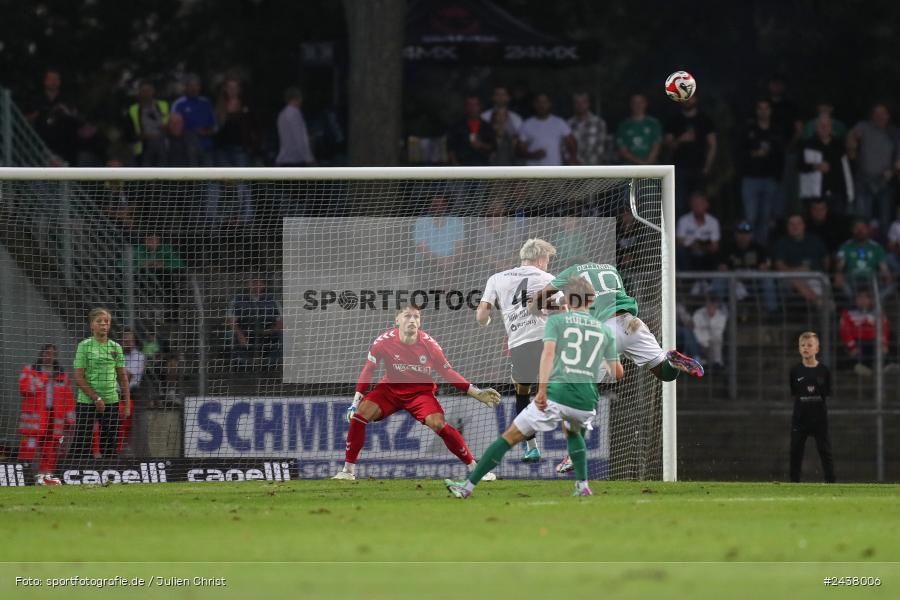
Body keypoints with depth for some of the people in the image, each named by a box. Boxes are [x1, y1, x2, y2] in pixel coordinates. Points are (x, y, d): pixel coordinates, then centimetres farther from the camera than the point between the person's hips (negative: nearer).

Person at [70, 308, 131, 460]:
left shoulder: (115, 347, 8)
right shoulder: (85, 346, -3)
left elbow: (123, 378, 12)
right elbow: (79, 377, -7)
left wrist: (127, 405, 6)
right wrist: (96, 398, -12)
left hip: (111, 402, 4)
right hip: (86, 401, -4)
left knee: (109, 445, 6)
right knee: (81, 445, -6)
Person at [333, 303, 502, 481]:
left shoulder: (429, 344, -16)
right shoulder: (383, 342, -17)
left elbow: (447, 373, -5)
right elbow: (368, 371, -6)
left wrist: (477, 393, -10)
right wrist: (356, 400, -12)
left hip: (421, 391, -1)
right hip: (390, 388, 1)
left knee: (438, 423, -26)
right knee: (359, 413, -20)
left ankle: (473, 466, -12)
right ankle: (348, 470, -7)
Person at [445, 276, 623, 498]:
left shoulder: (556, 320, 6)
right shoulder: (605, 330, 14)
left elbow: (548, 351, -12)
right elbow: (618, 373, 16)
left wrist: (542, 389, -19)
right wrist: (605, 368, 40)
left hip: (556, 395, -3)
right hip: (587, 402, 4)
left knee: (509, 437, 4)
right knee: (573, 432, 38)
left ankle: (468, 487, 3)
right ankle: (583, 486, 28)